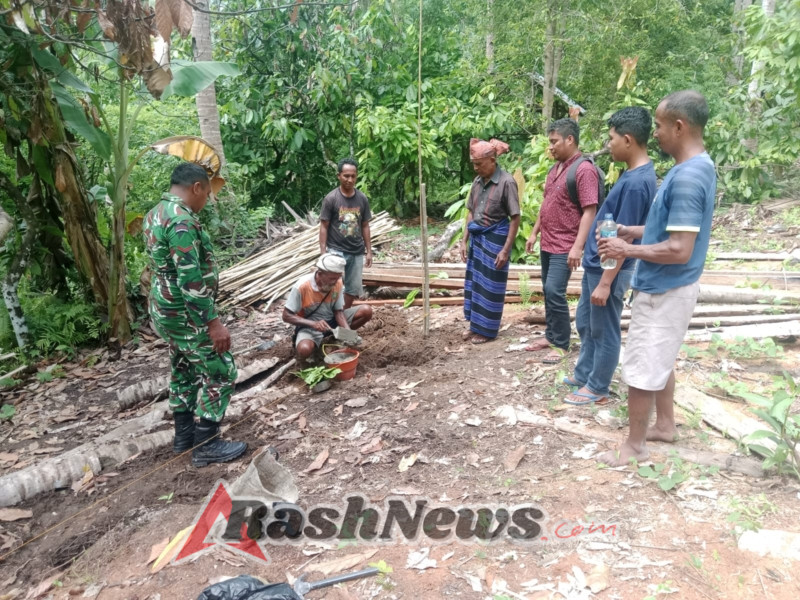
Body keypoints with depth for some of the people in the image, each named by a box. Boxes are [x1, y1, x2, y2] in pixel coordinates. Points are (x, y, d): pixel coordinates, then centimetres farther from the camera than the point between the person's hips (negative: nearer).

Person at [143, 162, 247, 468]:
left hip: (167, 310, 10)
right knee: (220, 373, 0)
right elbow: (191, 279, -27)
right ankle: (206, 446, 8)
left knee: (184, 370, 20)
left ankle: (184, 436, 32)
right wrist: (213, 322, -24)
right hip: (186, 314, -10)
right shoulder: (182, 220, -23)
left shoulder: (156, 213, 10)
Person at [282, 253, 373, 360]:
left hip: (332, 320, 4)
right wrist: (313, 324, -35)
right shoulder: (302, 286, -25)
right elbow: (287, 316, -21)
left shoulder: (337, 283, -13)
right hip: (310, 325, -4)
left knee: (366, 311, -13)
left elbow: (338, 311, -7)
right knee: (304, 350, -37)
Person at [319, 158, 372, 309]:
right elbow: (324, 227, -6)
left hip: (357, 252, 4)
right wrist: (323, 253, -10)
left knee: (353, 289, 10)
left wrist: (369, 251, 8)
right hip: (336, 251, -4)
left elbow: (365, 226, 10)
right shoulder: (331, 198, -8)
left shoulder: (363, 199, 3)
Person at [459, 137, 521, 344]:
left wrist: (505, 250, -18)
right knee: (474, 281, 14)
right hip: (477, 238, 7)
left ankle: (488, 330, 17)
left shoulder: (506, 182, -16)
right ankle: (476, 325, 28)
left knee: (490, 286, 3)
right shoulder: (478, 181, 4)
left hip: (495, 239, -7)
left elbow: (515, 218, -15)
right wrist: (465, 240, 9)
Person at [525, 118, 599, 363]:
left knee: (555, 292, -10)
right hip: (547, 243, 9)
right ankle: (550, 335, 26)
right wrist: (534, 233, 19)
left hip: (564, 246, -9)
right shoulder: (555, 169, 12)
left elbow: (589, 211, -20)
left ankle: (561, 344, 2)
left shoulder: (584, 170, -15)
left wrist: (577, 247, -25)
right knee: (548, 291, 13)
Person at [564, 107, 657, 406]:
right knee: (585, 323, 21)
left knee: (604, 331, 7)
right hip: (596, 263, 10)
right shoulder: (635, 173, 7)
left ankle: (597, 387, 23)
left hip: (608, 269, -10)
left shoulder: (637, 182, -24)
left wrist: (606, 282, -21)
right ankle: (583, 375, 37)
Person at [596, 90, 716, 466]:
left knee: (640, 370, 2)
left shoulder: (687, 176, -25)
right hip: (666, 287, 10)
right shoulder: (696, 167, 8)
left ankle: (634, 446, 16)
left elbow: (679, 249, -28)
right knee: (660, 362, 23)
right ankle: (665, 425, 39)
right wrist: (629, 231, 8)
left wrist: (627, 250, -17)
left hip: (663, 291, -10)